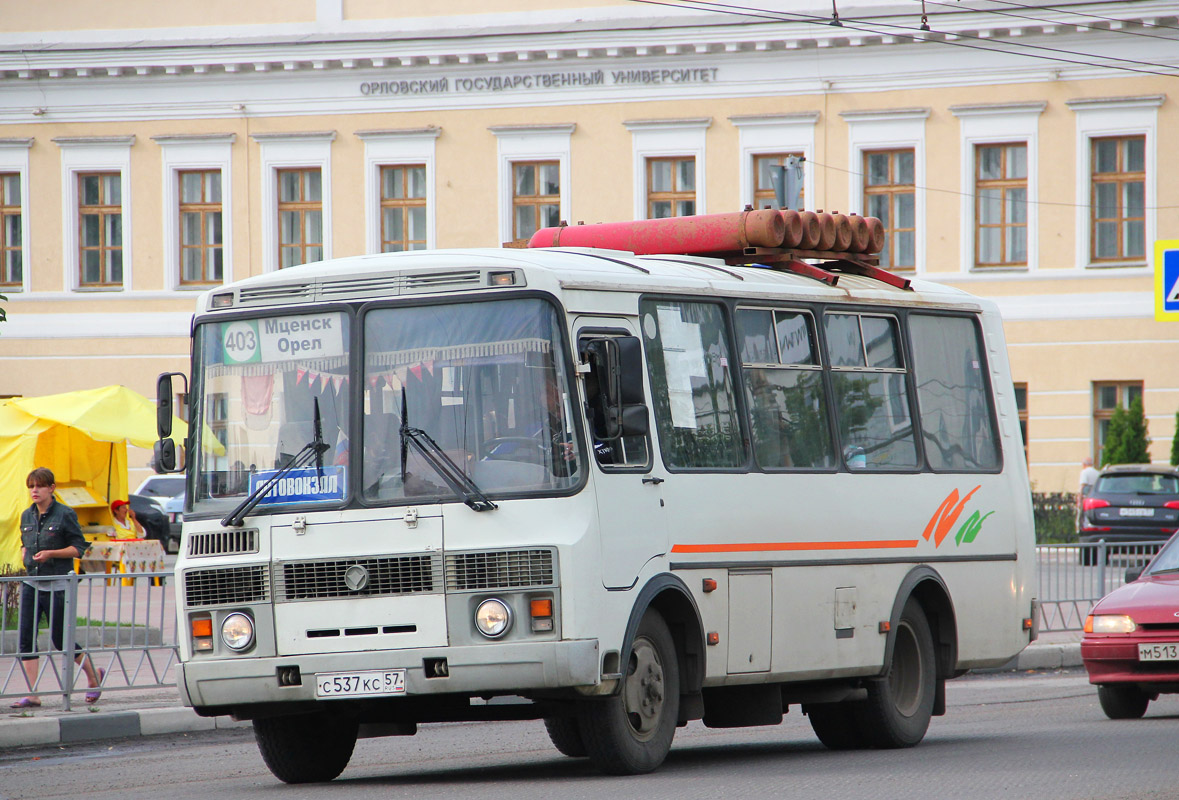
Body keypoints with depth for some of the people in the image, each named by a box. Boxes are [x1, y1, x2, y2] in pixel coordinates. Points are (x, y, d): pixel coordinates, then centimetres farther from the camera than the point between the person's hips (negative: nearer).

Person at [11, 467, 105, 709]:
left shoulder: (64, 514, -8)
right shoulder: (27, 516, 9)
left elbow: (79, 548, -7)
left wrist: (50, 553, -19)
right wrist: (24, 554, 2)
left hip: (57, 586, -5)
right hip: (31, 584, 5)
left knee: (60, 639, 1)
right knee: (26, 637, -6)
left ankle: (93, 676, 26)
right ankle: (32, 695, -4)